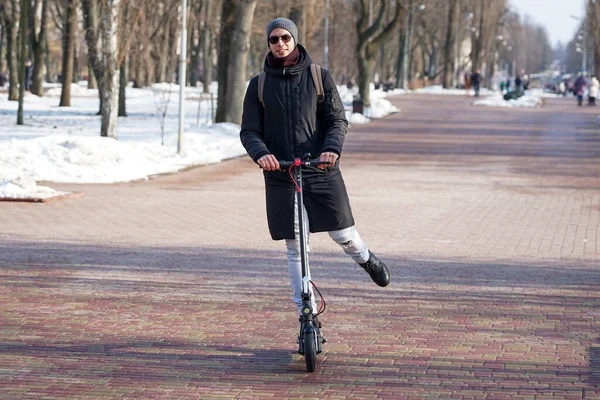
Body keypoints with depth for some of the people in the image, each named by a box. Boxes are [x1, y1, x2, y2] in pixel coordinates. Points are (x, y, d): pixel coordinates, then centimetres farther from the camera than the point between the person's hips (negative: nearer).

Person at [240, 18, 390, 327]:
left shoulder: (319, 77, 2)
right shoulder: (259, 85, 5)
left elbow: (337, 119, 0)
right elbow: (249, 131, 2)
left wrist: (332, 148, -22)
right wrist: (260, 153, -20)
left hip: (321, 172, 0)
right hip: (280, 176, 1)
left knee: (343, 235, 4)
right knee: (295, 249, 0)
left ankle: (366, 259, 40)